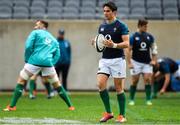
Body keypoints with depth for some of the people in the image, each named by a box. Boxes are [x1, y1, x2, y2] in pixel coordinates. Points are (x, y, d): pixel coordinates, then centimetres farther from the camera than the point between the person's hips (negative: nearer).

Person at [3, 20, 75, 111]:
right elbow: (57, 55, 17)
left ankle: (12, 106, -7)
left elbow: (28, 46, -1)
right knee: (57, 85, 16)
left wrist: (27, 60, 7)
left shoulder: (35, 33, 11)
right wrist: (51, 63, 15)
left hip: (34, 61, -4)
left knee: (20, 82, 3)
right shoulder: (53, 39, 26)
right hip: (48, 63, 4)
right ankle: (70, 106, 15)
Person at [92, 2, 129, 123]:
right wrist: (96, 43, 0)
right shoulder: (102, 26, 12)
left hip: (118, 59, -5)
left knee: (119, 88, -1)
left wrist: (114, 45, -28)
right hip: (104, 59, 5)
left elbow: (126, 43, -12)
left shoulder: (121, 25, -6)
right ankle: (108, 112, 2)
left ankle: (122, 115, 9)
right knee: (100, 84, -10)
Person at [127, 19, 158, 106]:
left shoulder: (149, 37, 3)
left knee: (147, 80, -8)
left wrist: (154, 60, 2)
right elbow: (129, 50, -5)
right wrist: (129, 63, -10)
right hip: (136, 62, -2)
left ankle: (148, 100, -2)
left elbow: (154, 48, 11)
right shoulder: (133, 37, -6)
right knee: (135, 81, 1)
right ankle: (131, 100, 14)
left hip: (147, 63, 2)